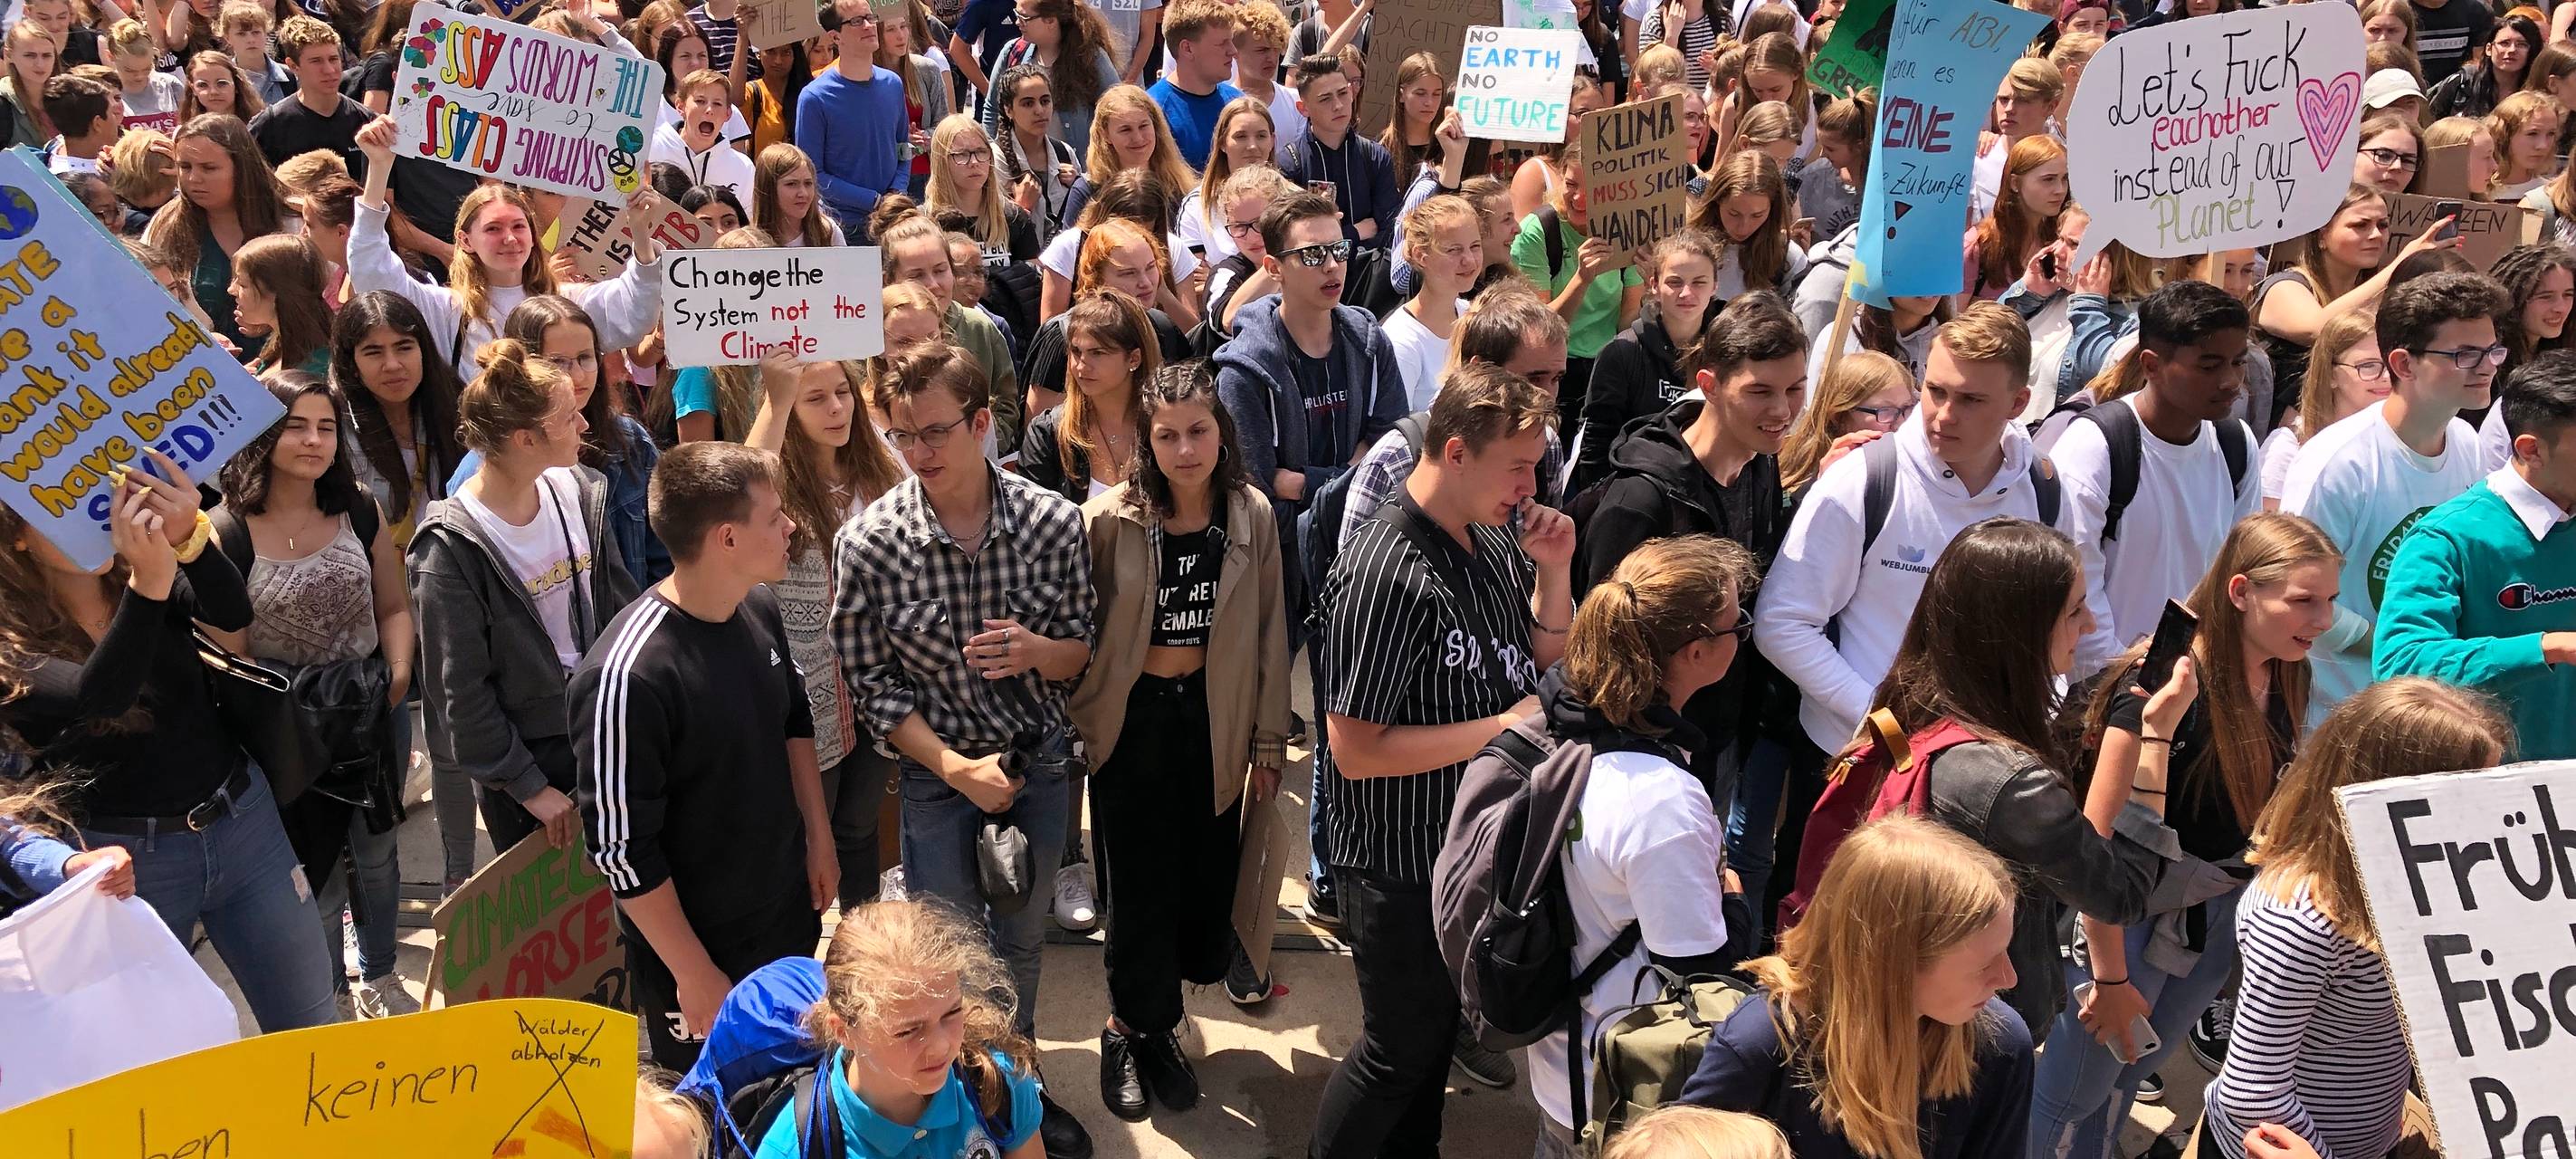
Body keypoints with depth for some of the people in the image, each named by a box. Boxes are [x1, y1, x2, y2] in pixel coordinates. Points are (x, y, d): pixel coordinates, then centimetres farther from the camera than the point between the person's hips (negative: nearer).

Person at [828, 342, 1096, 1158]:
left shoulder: (1054, 522, -14)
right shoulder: (869, 542, -18)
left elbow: (1082, 650, -3)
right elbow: (868, 680, -10)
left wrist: (1036, 650, -26)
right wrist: (956, 768, -16)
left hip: (1041, 760, 2)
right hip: (938, 765, -2)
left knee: (1023, 937, 20)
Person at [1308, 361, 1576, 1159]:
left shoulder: (1497, 547, -1)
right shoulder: (1385, 574, -27)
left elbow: (1546, 666, 12)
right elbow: (1355, 749, -28)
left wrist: (1552, 572, -6)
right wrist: (1504, 727, -24)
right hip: (1402, 864, -8)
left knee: (1443, 1025, 24)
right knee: (1402, 1045, 9)